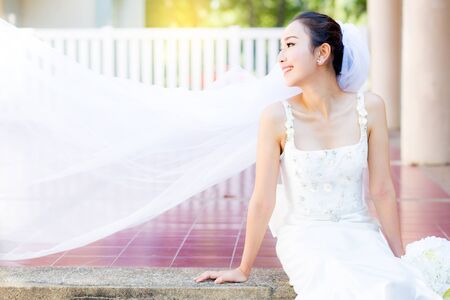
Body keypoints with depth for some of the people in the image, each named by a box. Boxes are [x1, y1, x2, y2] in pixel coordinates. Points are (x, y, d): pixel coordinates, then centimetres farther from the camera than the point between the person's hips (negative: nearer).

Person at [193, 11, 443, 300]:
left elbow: (383, 191, 0)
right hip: (305, 239, -2)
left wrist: (399, 259, 3)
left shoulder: (369, 107, -6)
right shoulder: (277, 116, -12)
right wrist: (243, 270, 0)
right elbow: (262, 201, -7)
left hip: (360, 234, 2)